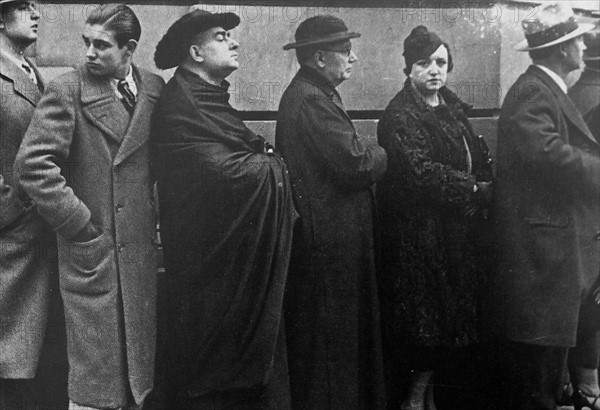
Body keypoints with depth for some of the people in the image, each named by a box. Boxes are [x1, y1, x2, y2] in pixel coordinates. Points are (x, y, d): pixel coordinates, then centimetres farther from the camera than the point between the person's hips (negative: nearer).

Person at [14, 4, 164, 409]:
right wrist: (79, 223, -12)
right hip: (92, 251, -4)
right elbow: (32, 164, -13)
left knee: (139, 364, 14)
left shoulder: (154, 88, 5)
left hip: (142, 246, 4)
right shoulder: (67, 91, -8)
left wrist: (158, 211, 3)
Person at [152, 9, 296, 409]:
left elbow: (254, 167, 12)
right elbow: (225, 173, -23)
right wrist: (273, 163, -7)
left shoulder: (213, 99, 15)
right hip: (212, 267, -9)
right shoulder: (181, 106, -15)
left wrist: (264, 161, -9)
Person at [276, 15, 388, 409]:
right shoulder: (311, 101, -18)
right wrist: (378, 152, -4)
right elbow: (357, 163, -23)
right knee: (332, 337, 1)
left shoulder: (311, 95, 16)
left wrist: (365, 151, 1)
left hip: (327, 239, 11)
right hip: (330, 242, -11)